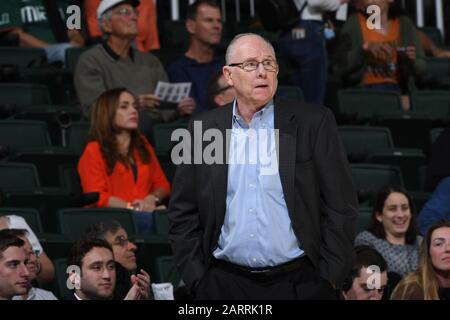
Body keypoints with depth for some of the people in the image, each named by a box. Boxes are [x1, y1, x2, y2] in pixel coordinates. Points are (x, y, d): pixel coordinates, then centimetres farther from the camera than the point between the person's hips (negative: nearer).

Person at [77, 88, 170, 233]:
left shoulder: (142, 145, 24)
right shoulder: (94, 151, 5)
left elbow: (162, 184, 23)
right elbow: (97, 198, -4)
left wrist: (152, 199, -1)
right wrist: (133, 207, -14)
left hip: (145, 213, 5)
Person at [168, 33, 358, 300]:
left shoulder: (314, 124, -1)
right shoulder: (204, 128, 5)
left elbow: (340, 206, -1)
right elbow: (184, 212, 7)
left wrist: (329, 278, -6)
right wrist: (197, 278, 0)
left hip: (299, 284, -1)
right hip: (225, 285, 2)